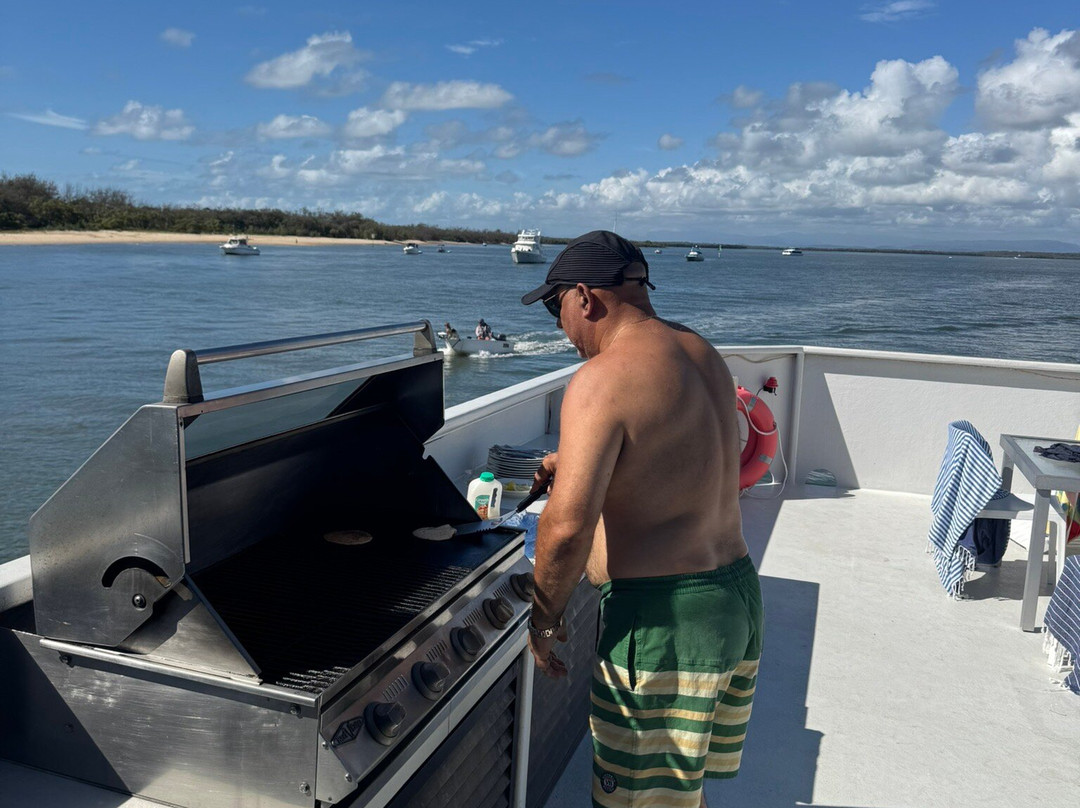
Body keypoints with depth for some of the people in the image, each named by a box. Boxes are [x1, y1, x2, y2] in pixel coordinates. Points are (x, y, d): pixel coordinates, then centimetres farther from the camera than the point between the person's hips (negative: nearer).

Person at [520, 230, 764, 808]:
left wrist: (545, 616, -9)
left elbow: (568, 526, -26)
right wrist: (579, 464, 27)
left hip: (663, 618, -9)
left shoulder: (601, 379, -19)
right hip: (738, 594, 9)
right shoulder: (701, 355, 9)